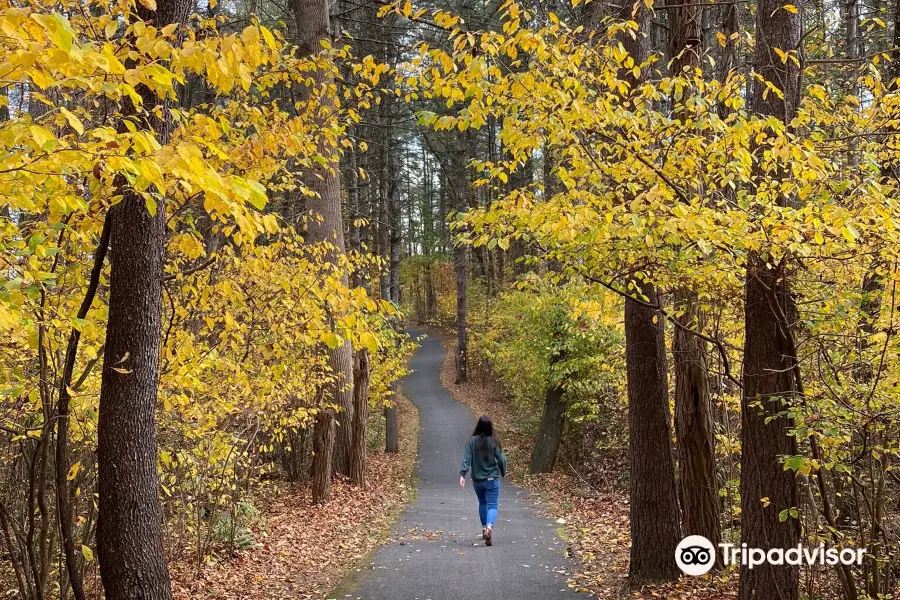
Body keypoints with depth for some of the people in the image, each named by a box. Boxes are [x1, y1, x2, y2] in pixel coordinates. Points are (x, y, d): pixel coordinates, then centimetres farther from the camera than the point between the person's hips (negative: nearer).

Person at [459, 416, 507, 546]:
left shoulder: (472, 441, -7)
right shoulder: (494, 441, -10)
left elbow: (466, 458, -13)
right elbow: (501, 459, -6)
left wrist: (462, 474, -15)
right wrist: (503, 473, 12)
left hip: (477, 480, 3)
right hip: (492, 479, -3)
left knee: (482, 503, 23)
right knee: (492, 506, -3)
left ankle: (484, 528, 32)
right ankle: (489, 526, -28)